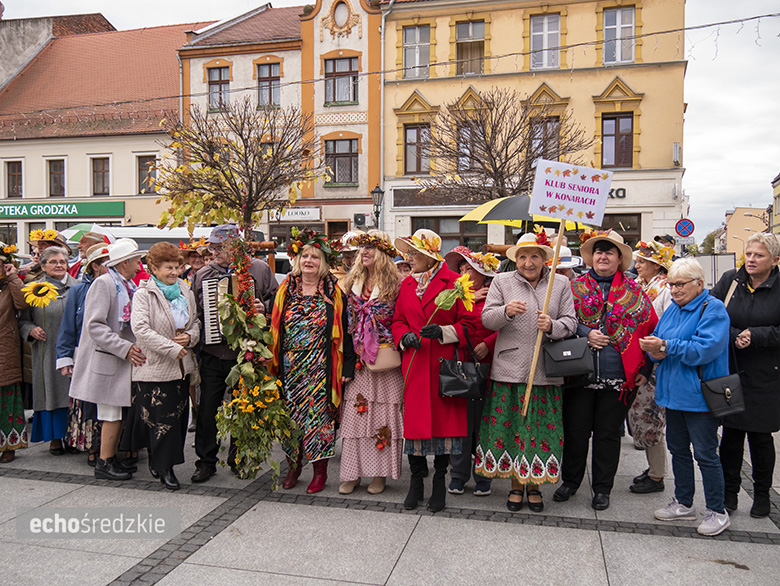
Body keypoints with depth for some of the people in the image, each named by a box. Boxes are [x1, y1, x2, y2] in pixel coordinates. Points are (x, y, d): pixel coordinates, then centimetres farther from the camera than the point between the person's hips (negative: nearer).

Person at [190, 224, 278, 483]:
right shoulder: (203, 274, 8)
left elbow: (277, 300, 6)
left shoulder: (259, 269, 2)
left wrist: (264, 307, -13)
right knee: (208, 408, 4)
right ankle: (206, 461, 18)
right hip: (212, 353, 2)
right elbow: (194, 312, 12)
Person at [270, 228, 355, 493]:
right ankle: (293, 466, 26)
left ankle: (320, 471, 15)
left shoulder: (334, 294, 0)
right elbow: (273, 327, 11)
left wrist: (348, 366, -6)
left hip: (321, 370, -3)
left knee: (319, 415, 0)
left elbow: (345, 331, 0)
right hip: (290, 369, 3)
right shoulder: (284, 291, 8)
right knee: (290, 415, 7)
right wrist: (273, 363, 5)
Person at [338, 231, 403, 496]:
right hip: (358, 359, 4)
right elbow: (348, 320, 13)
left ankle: (380, 473, 14)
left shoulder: (394, 284, -3)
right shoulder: (353, 282, 10)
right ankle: (351, 473, 13)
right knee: (355, 411, 4)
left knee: (383, 413, 2)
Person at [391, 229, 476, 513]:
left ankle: (440, 480, 20)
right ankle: (416, 479, 20)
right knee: (414, 418, 4)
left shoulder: (453, 282, -4)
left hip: (444, 362, -4)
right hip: (414, 364, 4)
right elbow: (398, 320, 16)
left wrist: (443, 332, -19)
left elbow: (469, 323, -5)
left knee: (444, 418, 3)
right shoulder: (407, 284, 13)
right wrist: (405, 337, -4)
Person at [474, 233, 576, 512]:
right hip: (509, 369, 0)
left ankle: (534, 485, 24)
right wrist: (506, 311, -21)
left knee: (542, 428, 6)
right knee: (510, 426, 5)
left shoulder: (561, 284, 8)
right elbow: (486, 319, -1)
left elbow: (570, 322, 4)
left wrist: (552, 326, -17)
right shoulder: (501, 282, 6)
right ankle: (516, 484, 23)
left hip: (546, 371, 1)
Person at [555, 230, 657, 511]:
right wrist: (585, 333, -14)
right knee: (575, 429, 7)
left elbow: (649, 328, 7)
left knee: (608, 432, 9)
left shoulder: (633, 292, 6)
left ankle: (602, 488, 24)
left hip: (618, 377, 0)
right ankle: (570, 480, 26)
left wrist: (645, 369, 2)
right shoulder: (575, 286, 6)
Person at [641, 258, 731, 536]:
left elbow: (705, 348, -24)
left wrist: (667, 346, -26)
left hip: (699, 394, -8)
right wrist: (656, 351, -9)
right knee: (677, 449, 16)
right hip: (674, 391, 8)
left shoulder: (713, 309, -11)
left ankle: (717, 511, 18)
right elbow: (659, 340, 14)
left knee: (705, 453, 1)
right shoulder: (672, 309, 12)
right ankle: (683, 503, 31)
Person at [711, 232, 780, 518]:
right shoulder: (729, 280, 2)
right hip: (730, 372, 2)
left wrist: (754, 336, -19)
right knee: (731, 432, 9)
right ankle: (729, 491, 23)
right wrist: (734, 336, -16)